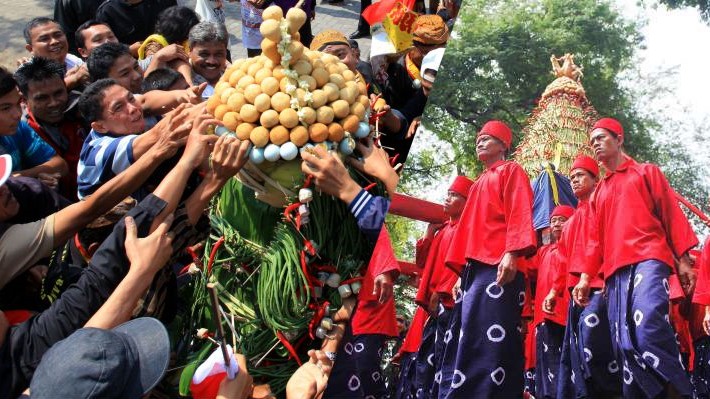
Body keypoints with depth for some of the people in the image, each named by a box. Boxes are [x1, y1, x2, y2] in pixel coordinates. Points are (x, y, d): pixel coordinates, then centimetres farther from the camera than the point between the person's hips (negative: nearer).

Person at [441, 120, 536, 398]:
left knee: (491, 340, -16)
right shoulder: (480, 183, 32)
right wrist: (461, 267, 19)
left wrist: (512, 253, -22)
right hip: (474, 268, 9)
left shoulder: (511, 171, 8)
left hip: (498, 267, -9)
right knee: (465, 340, 4)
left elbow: (519, 213, -7)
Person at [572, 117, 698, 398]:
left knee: (649, 326, -28)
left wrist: (683, 260, -3)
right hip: (615, 270, 5)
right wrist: (586, 277, 10)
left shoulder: (647, 172, 15)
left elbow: (672, 215, 7)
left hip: (648, 259, -5)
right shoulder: (598, 193, 26)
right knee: (623, 342, -4)